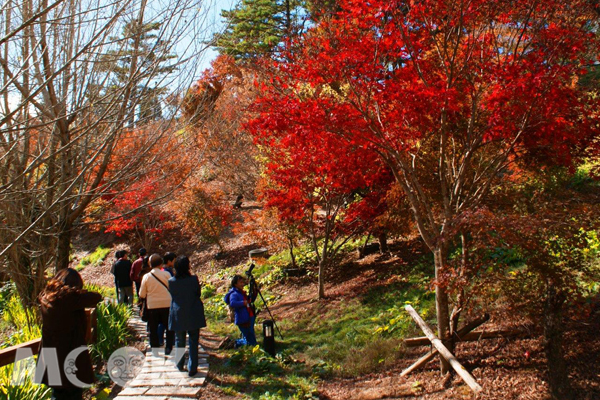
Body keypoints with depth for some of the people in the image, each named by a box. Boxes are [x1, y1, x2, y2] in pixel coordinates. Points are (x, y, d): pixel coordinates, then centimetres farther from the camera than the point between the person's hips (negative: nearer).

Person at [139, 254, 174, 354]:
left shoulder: (146, 276, -4)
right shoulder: (166, 274, -8)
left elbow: (142, 295, 1)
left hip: (152, 305, 1)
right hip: (167, 304, -1)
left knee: (153, 328, 12)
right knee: (169, 327, 11)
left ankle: (155, 349, 16)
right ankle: (168, 348, 10)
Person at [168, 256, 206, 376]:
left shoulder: (171, 281, -11)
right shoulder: (193, 279, -16)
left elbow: (172, 295, 4)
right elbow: (198, 294, -4)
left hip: (178, 316, 2)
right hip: (193, 316, -2)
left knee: (179, 341, 19)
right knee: (193, 342, 9)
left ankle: (180, 365, 32)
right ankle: (192, 368, 11)